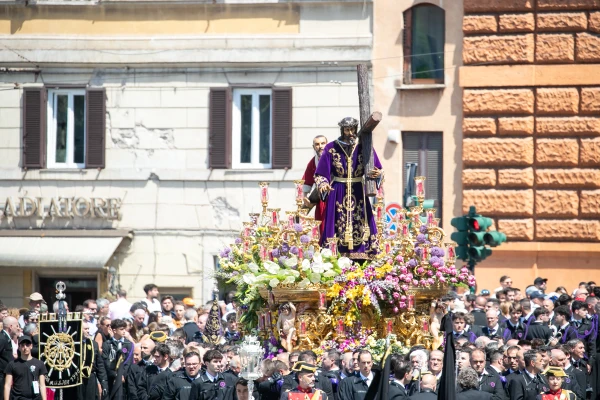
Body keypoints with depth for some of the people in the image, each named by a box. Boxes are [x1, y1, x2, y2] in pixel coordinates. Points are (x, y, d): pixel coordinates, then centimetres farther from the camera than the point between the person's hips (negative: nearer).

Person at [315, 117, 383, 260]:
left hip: (359, 193, 1)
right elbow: (321, 173, 0)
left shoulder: (364, 147, 3)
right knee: (338, 225, -5)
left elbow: (378, 169, 3)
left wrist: (377, 173, -21)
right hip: (338, 193, -1)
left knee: (360, 226, -4)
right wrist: (323, 184, -21)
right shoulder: (331, 149, 0)